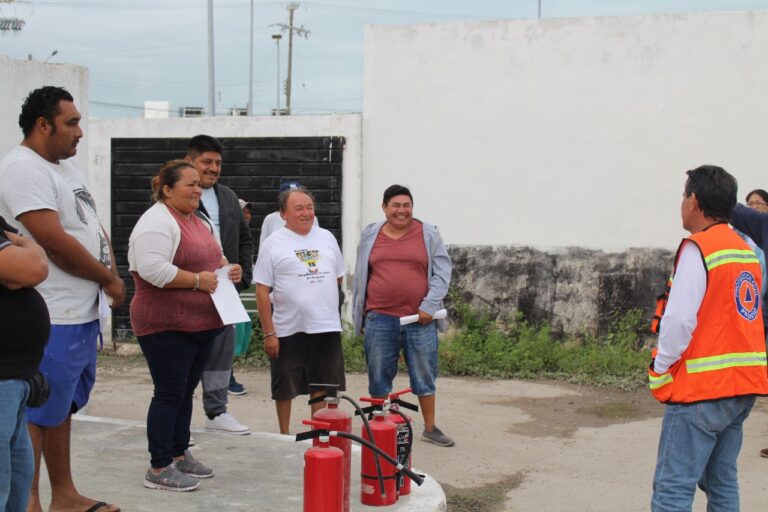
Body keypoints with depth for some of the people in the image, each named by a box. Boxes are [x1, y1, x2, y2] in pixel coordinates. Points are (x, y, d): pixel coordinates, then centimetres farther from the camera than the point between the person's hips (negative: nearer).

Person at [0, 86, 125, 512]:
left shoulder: (66, 168, 15)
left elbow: (93, 226, 19)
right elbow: (54, 241, -22)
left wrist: (111, 274, 1)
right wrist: (108, 280, -11)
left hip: (80, 314, 10)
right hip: (49, 320, -10)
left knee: (61, 406, 16)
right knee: (36, 413, -2)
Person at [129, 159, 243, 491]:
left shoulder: (200, 222, 16)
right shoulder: (157, 222, -14)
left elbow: (213, 257, 28)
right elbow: (152, 269, -26)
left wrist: (227, 268, 7)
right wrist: (197, 280, -21)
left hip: (202, 324, 9)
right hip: (166, 326, -9)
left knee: (186, 392, 15)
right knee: (169, 394, -4)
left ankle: (179, 455, 26)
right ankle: (159, 469, 3)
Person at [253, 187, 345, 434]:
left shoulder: (327, 238, 9)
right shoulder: (273, 244, -4)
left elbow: (338, 276, 19)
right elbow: (262, 291, -7)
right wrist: (269, 332, -11)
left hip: (327, 327, 4)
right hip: (288, 330, -3)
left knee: (323, 386, 11)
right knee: (285, 388, 7)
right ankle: (284, 435, 22)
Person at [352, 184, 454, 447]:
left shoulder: (428, 234, 4)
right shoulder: (370, 235, 8)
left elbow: (442, 272, 1)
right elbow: (360, 276, 14)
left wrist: (429, 306, -9)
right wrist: (358, 314, 13)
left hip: (419, 319, -1)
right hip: (380, 319, 1)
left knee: (425, 376, 8)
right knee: (379, 377, 6)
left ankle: (430, 428, 21)